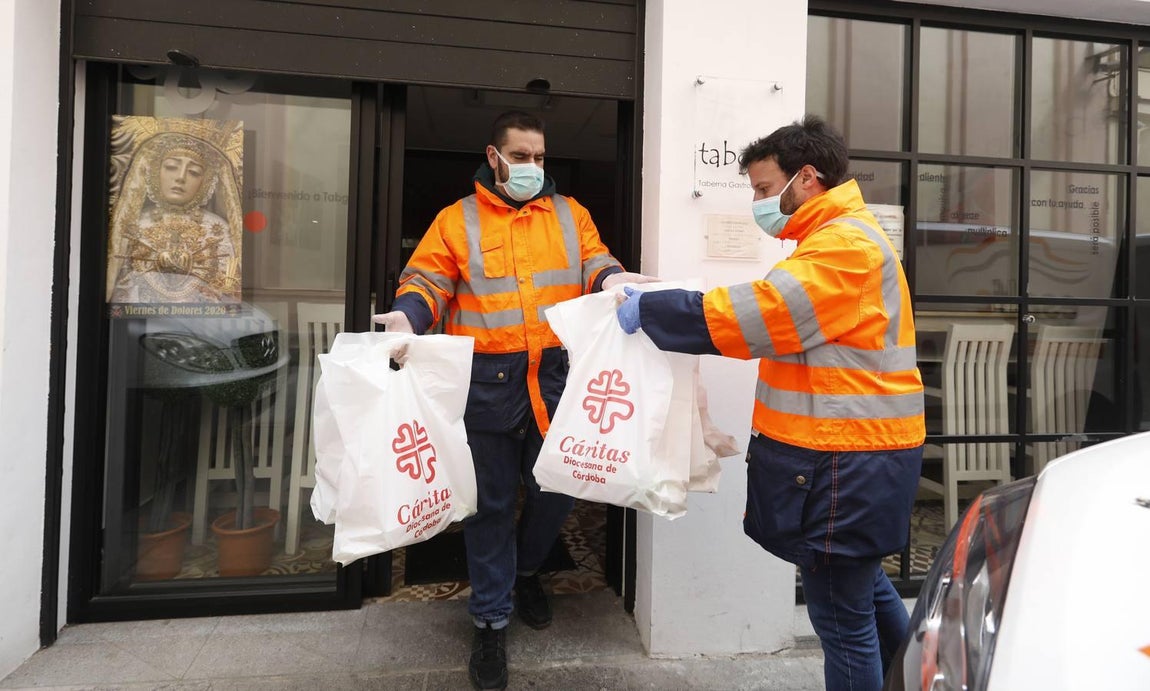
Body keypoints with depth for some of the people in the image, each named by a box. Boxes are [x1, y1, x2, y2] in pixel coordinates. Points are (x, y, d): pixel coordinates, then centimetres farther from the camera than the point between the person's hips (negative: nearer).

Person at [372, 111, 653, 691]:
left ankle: (526, 571, 43)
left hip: (556, 377, 2)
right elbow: (426, 282, -1)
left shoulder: (569, 214, 12)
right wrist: (408, 315, -22)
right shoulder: (457, 220, 5)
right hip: (488, 381, -2)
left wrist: (611, 279, -19)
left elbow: (593, 263, 5)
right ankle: (490, 620, 24)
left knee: (556, 491, 11)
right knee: (491, 502, 8)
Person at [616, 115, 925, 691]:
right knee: (860, 585, 25)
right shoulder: (833, 239, 18)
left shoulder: (846, 245, -17)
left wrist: (648, 311, -15)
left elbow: (755, 315, -23)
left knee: (841, 616, 3)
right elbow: (780, 320, 16)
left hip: (848, 457, -11)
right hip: (845, 449, 11)